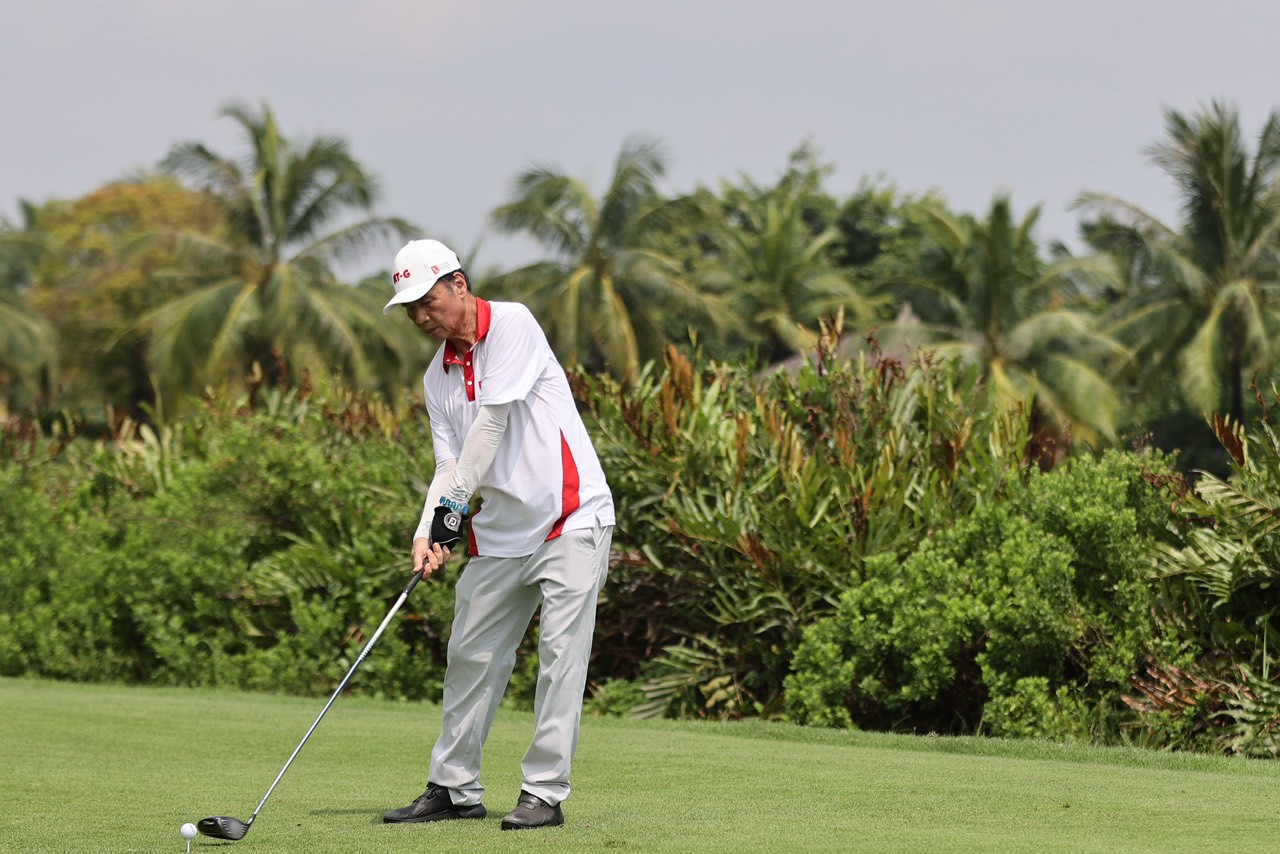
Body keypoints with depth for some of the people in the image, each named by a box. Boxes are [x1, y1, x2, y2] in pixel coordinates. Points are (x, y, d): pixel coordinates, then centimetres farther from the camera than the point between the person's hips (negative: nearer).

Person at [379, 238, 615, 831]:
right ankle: (455, 788, 17)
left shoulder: (511, 325, -9)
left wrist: (457, 500, -16)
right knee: (471, 655, 8)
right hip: (499, 534, 8)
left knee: (561, 652, -10)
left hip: (570, 518, -7)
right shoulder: (437, 377, 12)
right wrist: (427, 535, -11)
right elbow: (449, 465, 6)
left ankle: (545, 793, -9)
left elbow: (493, 419, -16)